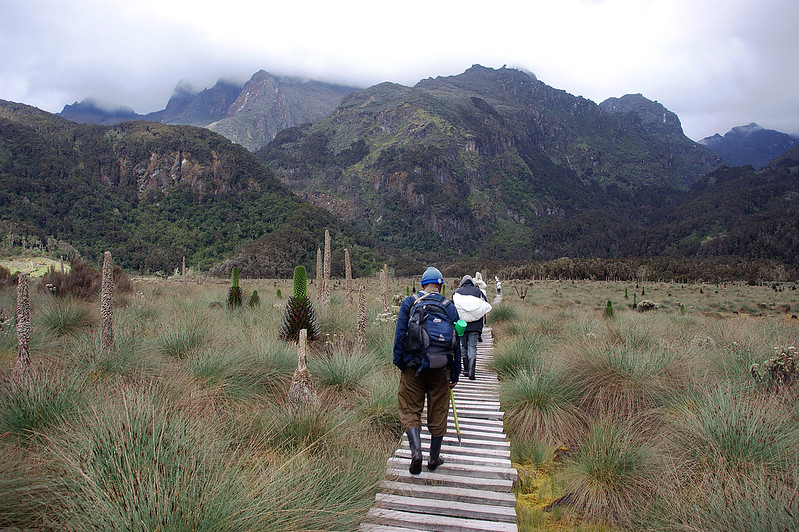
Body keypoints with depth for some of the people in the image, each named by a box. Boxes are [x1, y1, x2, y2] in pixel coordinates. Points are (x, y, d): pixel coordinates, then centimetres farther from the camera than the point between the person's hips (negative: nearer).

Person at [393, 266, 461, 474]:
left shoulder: (409, 303, -1)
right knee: (438, 414, 13)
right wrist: (455, 373, 10)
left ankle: (416, 451, -9)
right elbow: (456, 343, 4)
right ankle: (434, 458, 24)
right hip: (440, 369, 1)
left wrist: (399, 362, 4)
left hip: (413, 367, -1)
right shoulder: (450, 307, 2)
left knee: (410, 410, 9)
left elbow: (400, 335, -4)